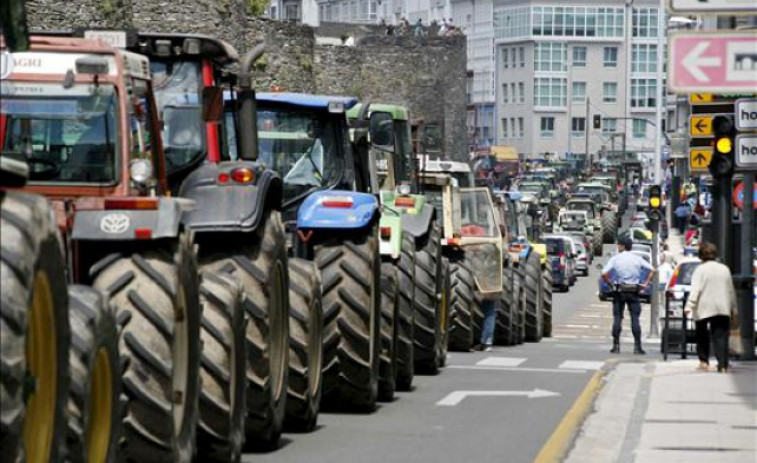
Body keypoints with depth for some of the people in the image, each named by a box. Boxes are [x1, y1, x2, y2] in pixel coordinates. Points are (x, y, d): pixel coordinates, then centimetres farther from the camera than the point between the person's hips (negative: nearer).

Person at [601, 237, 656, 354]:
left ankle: (616, 345, 2)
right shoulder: (637, 259, 3)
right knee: (635, 318, 2)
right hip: (634, 291, 1)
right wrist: (646, 283, 3)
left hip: (619, 291, -1)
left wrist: (610, 283, -1)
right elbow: (652, 270, 2)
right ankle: (637, 346, -3)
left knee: (617, 318, 4)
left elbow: (604, 274, -13)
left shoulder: (615, 259, -3)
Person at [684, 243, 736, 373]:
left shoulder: (700, 270, -5)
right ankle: (723, 364, -10)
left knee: (702, 335, 15)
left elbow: (695, 290, -15)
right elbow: (731, 290, 15)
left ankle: (703, 361, 13)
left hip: (704, 309, -3)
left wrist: (689, 306, -20)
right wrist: (733, 307, 23)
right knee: (721, 337, 0)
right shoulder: (725, 269, 10)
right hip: (722, 309, 3)